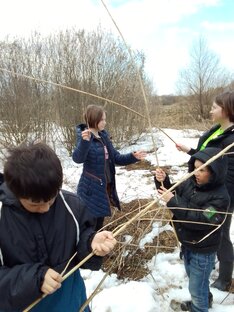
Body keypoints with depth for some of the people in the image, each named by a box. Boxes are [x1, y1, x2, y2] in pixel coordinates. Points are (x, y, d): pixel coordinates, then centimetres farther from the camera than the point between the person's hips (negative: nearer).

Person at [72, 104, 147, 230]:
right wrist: (85, 141, -55)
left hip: (105, 187, 8)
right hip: (91, 190, -7)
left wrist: (133, 157, -3)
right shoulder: (85, 136, -17)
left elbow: (116, 157, 13)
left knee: (99, 222, 21)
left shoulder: (104, 136, 8)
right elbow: (77, 158, -36)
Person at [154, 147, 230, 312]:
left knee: (196, 287, 11)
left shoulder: (220, 197, -27)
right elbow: (173, 193, 2)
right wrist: (163, 181, -20)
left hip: (203, 250, -7)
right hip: (187, 244, 7)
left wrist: (173, 201, -37)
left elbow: (198, 220, -33)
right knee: (194, 279, 30)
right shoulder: (191, 182, -8)